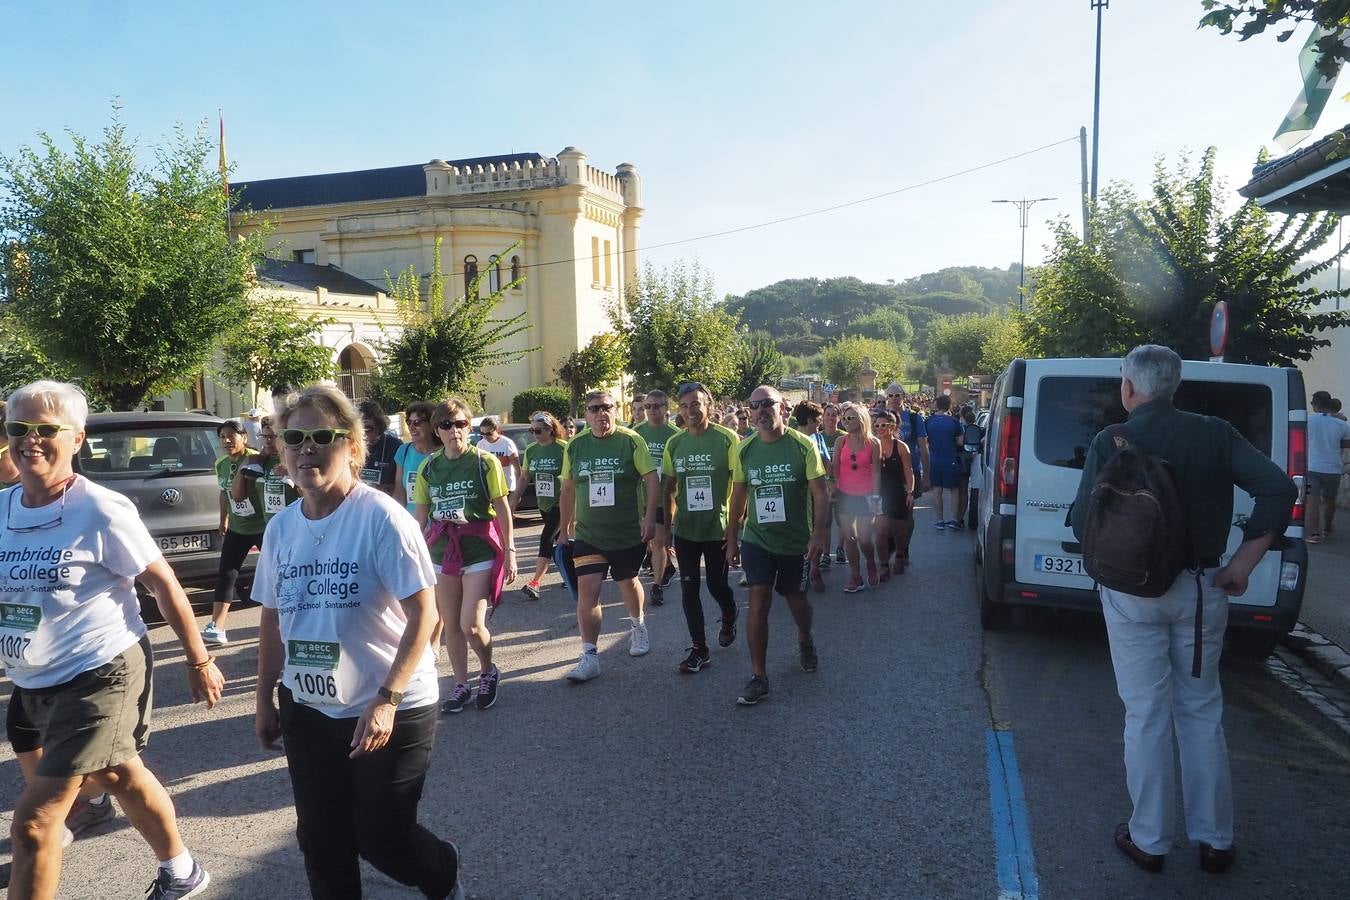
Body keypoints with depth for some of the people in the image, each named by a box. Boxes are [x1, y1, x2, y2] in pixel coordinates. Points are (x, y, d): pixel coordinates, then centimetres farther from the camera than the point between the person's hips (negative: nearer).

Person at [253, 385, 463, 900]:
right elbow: (272, 620, 13)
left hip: (390, 710, -5)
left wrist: (386, 700, -24)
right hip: (308, 708, 6)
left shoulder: (381, 517, -17)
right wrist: (264, 698, 13)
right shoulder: (281, 527, 2)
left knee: (381, 839, 5)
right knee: (321, 840, 13)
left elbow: (423, 614, -19)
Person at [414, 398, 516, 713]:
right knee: (450, 625, 10)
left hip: (479, 551, -4)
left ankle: (488, 672, 19)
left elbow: (502, 509, -4)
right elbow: (420, 515, 10)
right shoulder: (429, 467, 5)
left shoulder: (485, 461, -6)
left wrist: (509, 551, -6)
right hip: (442, 552, 4)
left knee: (471, 625, -10)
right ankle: (461, 684, 27)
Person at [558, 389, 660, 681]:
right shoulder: (575, 446, 1)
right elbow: (568, 489, 10)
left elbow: (652, 480, -9)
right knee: (586, 590, -7)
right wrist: (564, 527, 13)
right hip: (588, 534, 2)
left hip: (628, 533, -2)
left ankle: (638, 626, 46)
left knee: (628, 582, 17)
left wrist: (650, 517, -18)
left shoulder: (631, 441, -8)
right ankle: (589, 656, 1)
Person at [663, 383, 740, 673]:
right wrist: (668, 524, 9)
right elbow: (670, 488, 11)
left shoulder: (727, 438, -9)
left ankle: (729, 620, 41)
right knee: (689, 589, 4)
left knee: (717, 585, 8)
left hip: (718, 528, -3)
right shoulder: (674, 444, 3)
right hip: (685, 529, 3)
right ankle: (699, 650, 15)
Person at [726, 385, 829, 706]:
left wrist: (818, 533, -19)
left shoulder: (803, 445, -10)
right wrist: (731, 539, 8)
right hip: (756, 539, 1)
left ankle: (805, 641, 49)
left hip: (797, 541, -1)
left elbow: (819, 493, -9)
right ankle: (758, 677, 2)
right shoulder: (744, 450, -2)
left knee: (796, 598, 16)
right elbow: (738, 497, 7)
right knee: (758, 602, -7)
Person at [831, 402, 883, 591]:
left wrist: (875, 496, -6)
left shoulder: (873, 444, -5)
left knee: (864, 539, -1)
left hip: (865, 496, -2)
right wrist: (832, 489, -7)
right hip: (844, 495, 2)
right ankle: (856, 577, 14)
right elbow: (834, 469, 1)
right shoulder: (840, 442, -1)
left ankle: (872, 565, 30)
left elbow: (876, 472, -2)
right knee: (849, 537, 3)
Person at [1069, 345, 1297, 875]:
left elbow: (1082, 522, -11)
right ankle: (1215, 841, 25)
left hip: (1132, 594, -2)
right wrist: (1242, 564, -5)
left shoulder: (1111, 442, -9)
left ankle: (1149, 841, 18)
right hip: (1201, 590, 3)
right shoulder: (1215, 434, -1)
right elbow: (1279, 487, -9)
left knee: (1146, 716, 7)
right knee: (1202, 713, 16)